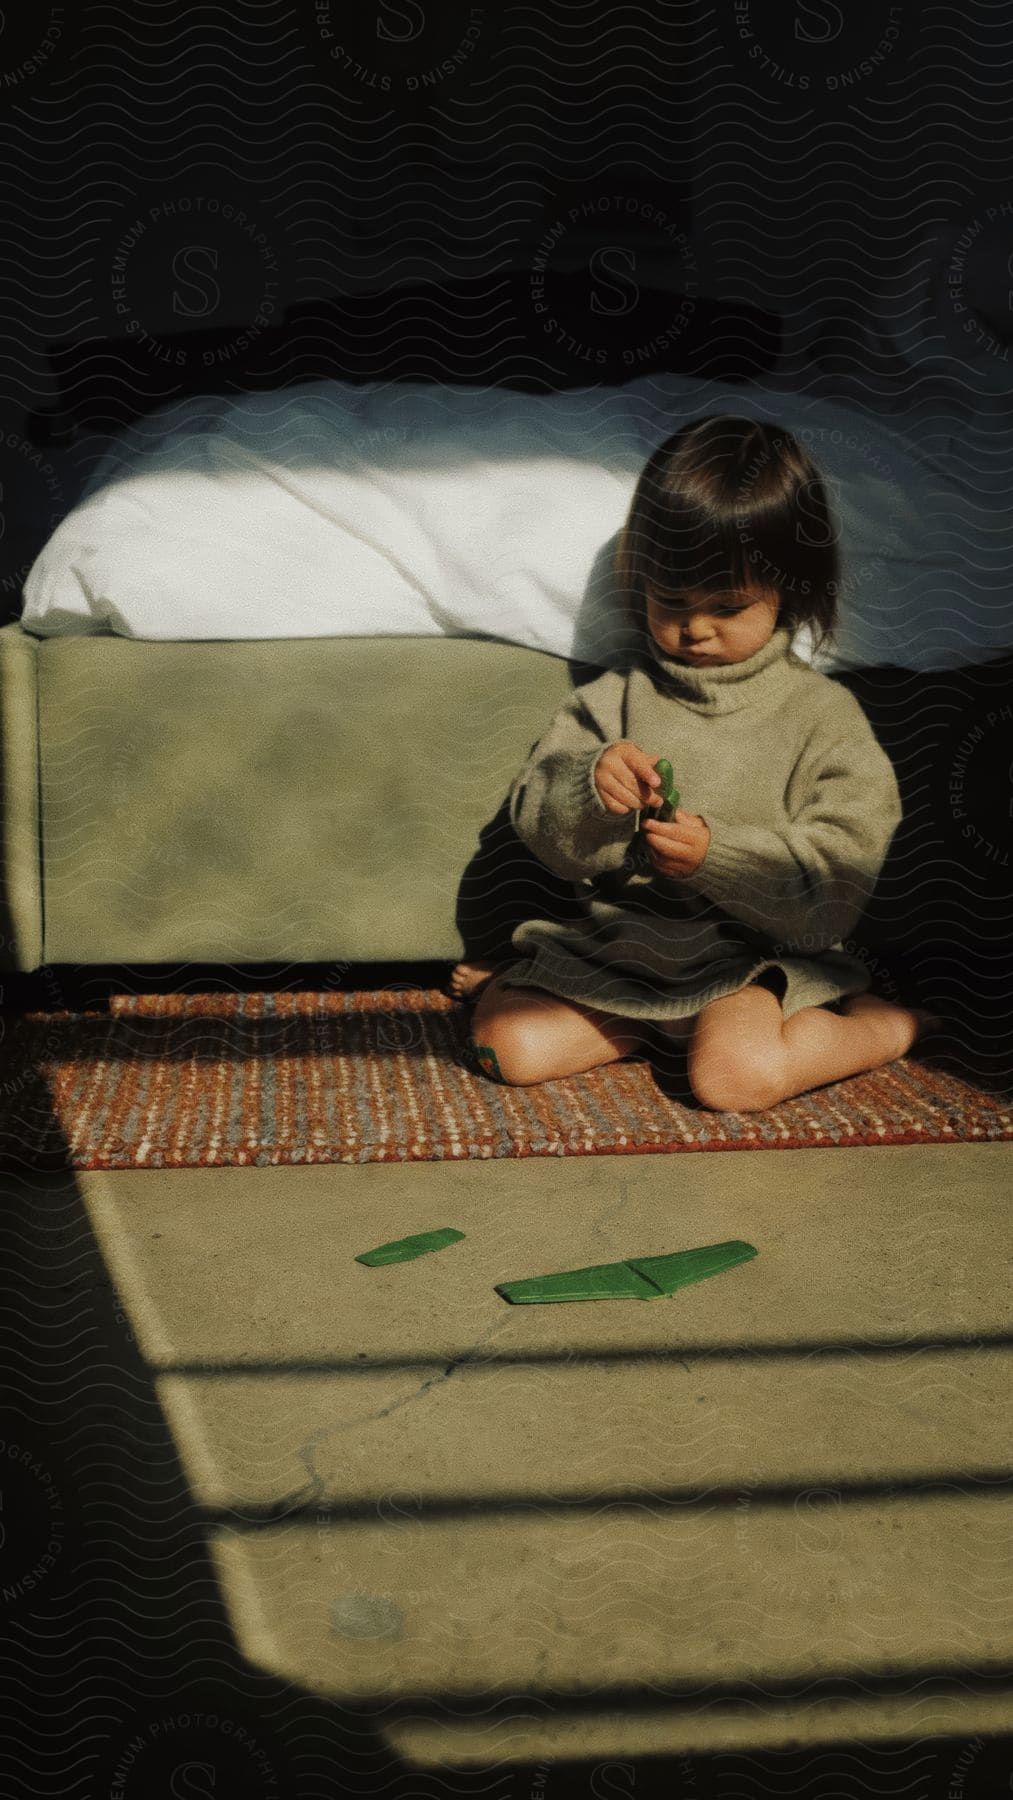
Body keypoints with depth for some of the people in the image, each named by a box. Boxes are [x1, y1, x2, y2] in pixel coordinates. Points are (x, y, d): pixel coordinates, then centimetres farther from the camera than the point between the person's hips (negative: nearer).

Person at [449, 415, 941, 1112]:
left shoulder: (824, 715, -3)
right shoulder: (616, 697, 5)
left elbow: (836, 883, -10)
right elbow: (538, 820, 0)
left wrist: (718, 854, -24)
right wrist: (589, 786, -22)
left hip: (754, 956, -3)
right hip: (616, 938, 4)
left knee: (736, 1074, -31)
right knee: (507, 1043, -14)